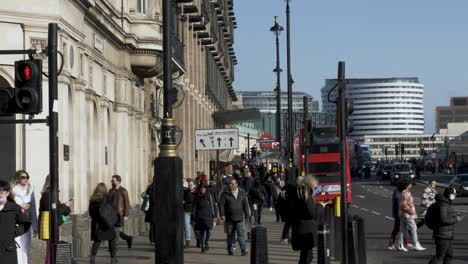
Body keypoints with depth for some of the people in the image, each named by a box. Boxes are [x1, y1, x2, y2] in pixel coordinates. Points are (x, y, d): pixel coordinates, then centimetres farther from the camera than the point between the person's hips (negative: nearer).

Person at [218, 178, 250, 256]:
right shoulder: (225, 194, 0)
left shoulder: (242, 193, 7)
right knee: (230, 235, 5)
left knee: (240, 234, -10)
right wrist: (222, 215, -11)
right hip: (229, 218, 0)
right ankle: (230, 251, 13)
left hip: (239, 218, 0)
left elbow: (245, 205, 11)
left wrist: (247, 215, 8)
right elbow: (221, 204, -1)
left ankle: (243, 249, -16)